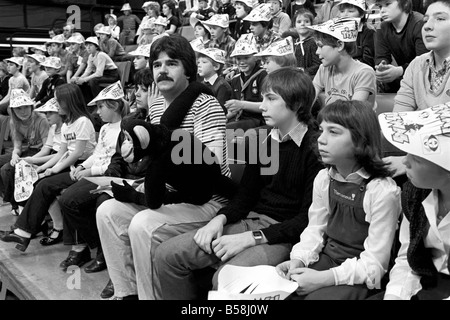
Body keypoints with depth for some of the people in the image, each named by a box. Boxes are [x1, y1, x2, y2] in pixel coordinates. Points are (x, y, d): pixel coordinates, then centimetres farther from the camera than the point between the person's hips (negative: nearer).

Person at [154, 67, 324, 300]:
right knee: (167, 254, -4)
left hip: (285, 235, -7)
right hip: (250, 222, 7)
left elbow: (308, 218, -15)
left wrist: (251, 238, -20)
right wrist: (220, 218, -5)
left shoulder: (315, 148, -12)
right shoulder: (265, 141, 11)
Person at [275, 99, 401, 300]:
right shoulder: (323, 179, 0)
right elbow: (315, 229, 8)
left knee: (318, 296, -27)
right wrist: (298, 260, -11)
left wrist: (325, 278, -24)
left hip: (362, 275, -5)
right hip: (327, 258, 6)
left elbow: (374, 262, -19)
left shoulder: (382, 191, -20)